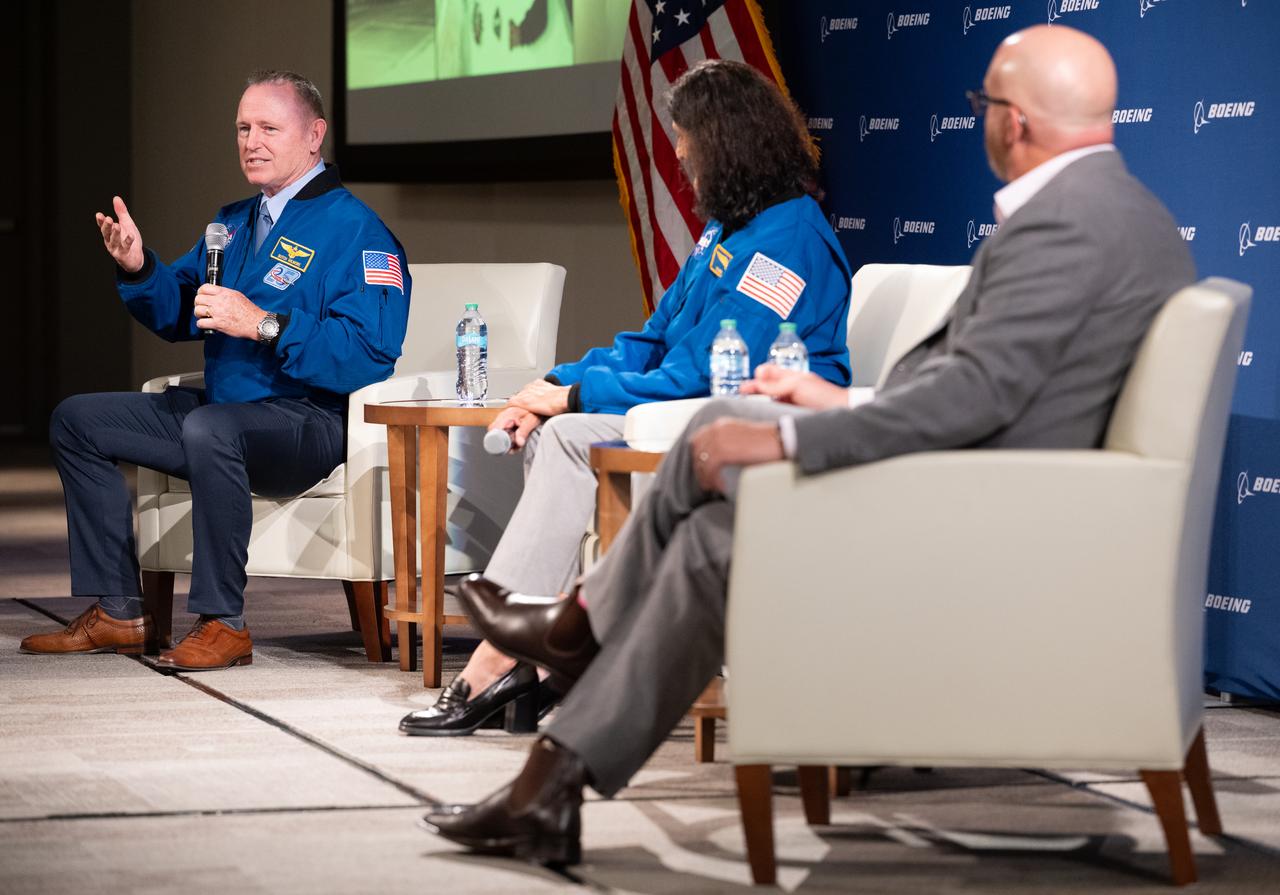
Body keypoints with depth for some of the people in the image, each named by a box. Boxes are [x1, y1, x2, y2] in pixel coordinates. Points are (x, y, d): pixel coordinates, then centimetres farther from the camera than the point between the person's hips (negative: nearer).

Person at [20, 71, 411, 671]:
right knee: (76, 420, 8)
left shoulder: (355, 232, -11)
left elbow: (370, 356, -23)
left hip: (309, 422, -9)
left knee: (208, 428, -40)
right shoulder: (233, 223, 18)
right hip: (223, 409, 9)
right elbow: (176, 316, 19)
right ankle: (119, 615, 3)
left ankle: (223, 624, -30)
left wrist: (263, 324, -27)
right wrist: (138, 270, -2)